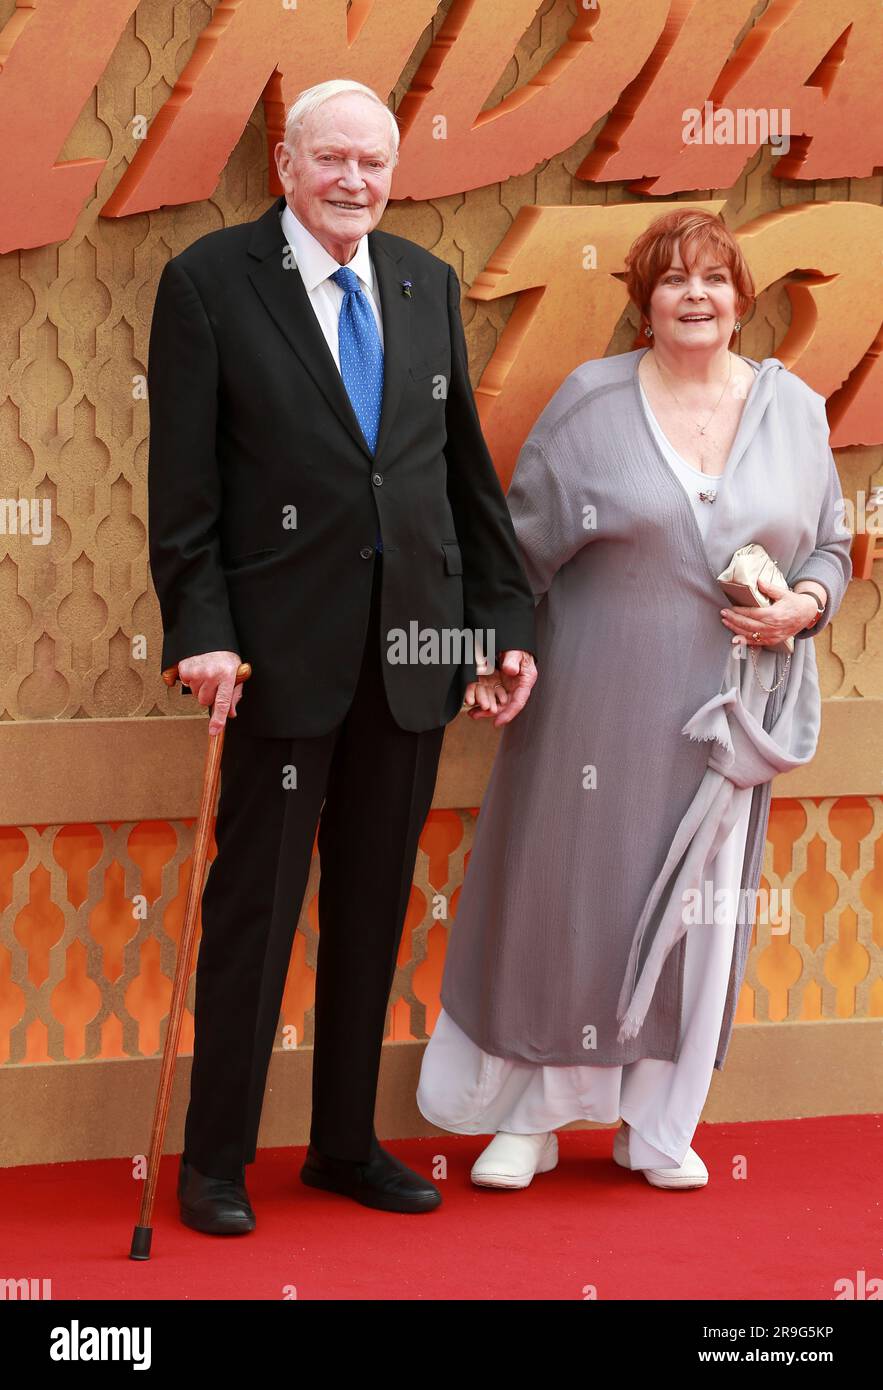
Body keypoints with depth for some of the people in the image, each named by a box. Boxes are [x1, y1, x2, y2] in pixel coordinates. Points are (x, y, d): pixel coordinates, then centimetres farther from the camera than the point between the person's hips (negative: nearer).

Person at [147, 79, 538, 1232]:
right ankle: (216, 1159, 12)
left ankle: (347, 1143, 22)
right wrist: (201, 629, -13)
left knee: (374, 908, 11)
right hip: (285, 649, -4)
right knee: (256, 906, 1)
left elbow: (468, 464, 14)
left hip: (413, 648, 4)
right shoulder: (210, 281, -3)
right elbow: (183, 480, -6)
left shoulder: (428, 285, 10)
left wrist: (508, 613, 10)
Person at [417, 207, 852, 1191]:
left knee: (696, 903, 7)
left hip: (722, 711, 2)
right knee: (564, 889, 3)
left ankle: (657, 1122, 19)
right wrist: (492, 655, -8)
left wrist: (801, 606, -9)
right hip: (596, 699, -2)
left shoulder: (793, 409, 5)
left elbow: (831, 547, 11)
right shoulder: (591, 402, -2)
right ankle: (528, 1114, 16)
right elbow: (523, 547, 0)